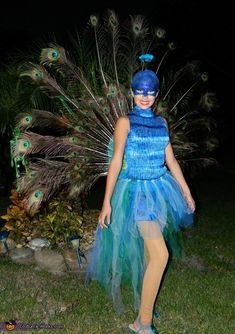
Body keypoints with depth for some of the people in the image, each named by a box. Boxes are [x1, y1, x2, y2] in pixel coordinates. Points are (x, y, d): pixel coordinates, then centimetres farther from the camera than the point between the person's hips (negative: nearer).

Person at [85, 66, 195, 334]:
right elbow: (116, 162, -10)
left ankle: (143, 300, 31)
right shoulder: (125, 122, -6)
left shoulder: (161, 123, 10)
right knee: (160, 254, -16)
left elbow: (170, 160, 14)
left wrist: (186, 192, 15)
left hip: (159, 190, 6)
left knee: (150, 250, 13)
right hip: (136, 191, -6)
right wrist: (107, 202, -14)